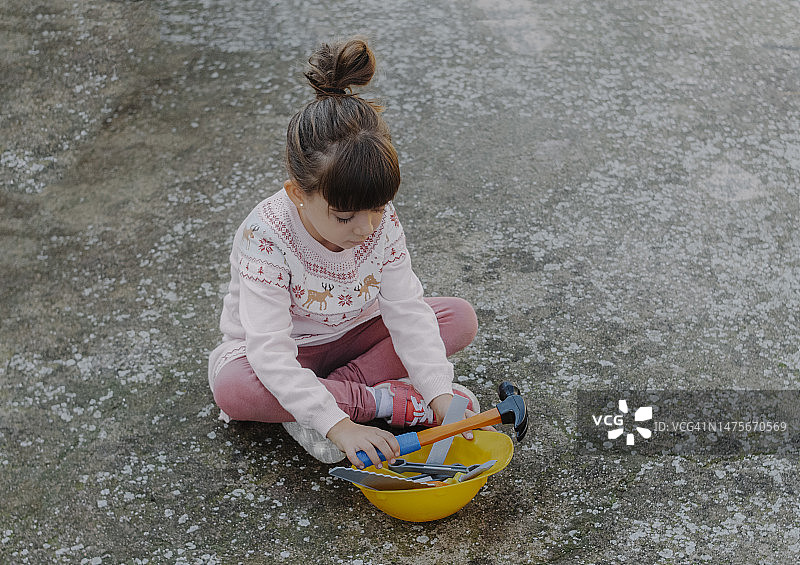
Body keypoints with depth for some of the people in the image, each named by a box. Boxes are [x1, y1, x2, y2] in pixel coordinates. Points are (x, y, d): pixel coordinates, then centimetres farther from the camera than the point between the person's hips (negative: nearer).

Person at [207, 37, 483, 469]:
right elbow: (271, 353, -39)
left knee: (460, 318, -13)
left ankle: (324, 395, -19)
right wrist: (338, 426, -47)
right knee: (231, 387, -37)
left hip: (354, 335, 4)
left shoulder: (381, 221, -20)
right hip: (285, 352, -4)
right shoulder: (265, 237, -33)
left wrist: (440, 394, -32)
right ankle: (379, 400, -22)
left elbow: (406, 311, -19)